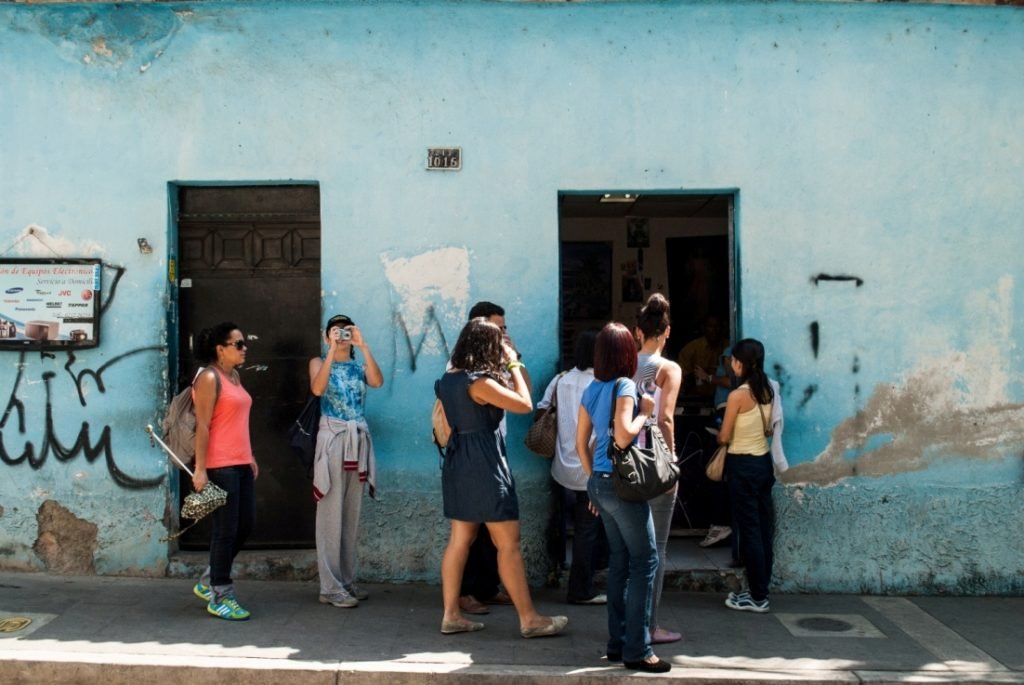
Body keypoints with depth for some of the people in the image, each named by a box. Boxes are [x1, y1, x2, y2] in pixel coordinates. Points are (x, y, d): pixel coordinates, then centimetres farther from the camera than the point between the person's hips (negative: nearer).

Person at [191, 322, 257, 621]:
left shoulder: (235, 376, 15)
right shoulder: (209, 378, -11)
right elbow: (202, 426, -16)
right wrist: (200, 469, -20)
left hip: (241, 464, 9)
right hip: (220, 466, -9)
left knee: (245, 525, 13)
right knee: (226, 530, -1)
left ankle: (209, 582, 28)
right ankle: (220, 596, 12)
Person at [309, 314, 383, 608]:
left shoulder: (359, 366, 11)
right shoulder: (319, 362, 4)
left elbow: (378, 381, -11)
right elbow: (318, 389, -17)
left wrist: (363, 346, -14)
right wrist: (332, 350, -18)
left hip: (359, 439, 4)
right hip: (332, 438, -4)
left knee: (352, 513, 8)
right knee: (331, 513, -5)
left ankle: (347, 580, 17)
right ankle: (330, 586, -1)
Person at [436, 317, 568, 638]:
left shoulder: (449, 378, 6)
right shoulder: (480, 382, -20)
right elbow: (525, 404, -15)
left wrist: (506, 366, 12)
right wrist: (514, 364, -6)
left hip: (458, 460, 9)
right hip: (484, 462, -9)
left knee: (460, 539, 12)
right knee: (509, 544, -1)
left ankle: (451, 615, 16)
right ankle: (529, 619, 5)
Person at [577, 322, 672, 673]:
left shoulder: (592, 389, 10)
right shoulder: (625, 386, -12)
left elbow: (580, 442, 13)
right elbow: (623, 436, -24)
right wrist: (645, 412, -9)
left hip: (599, 483, 8)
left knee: (619, 560, 14)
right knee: (645, 560, -2)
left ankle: (617, 642, 20)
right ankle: (637, 650, -1)